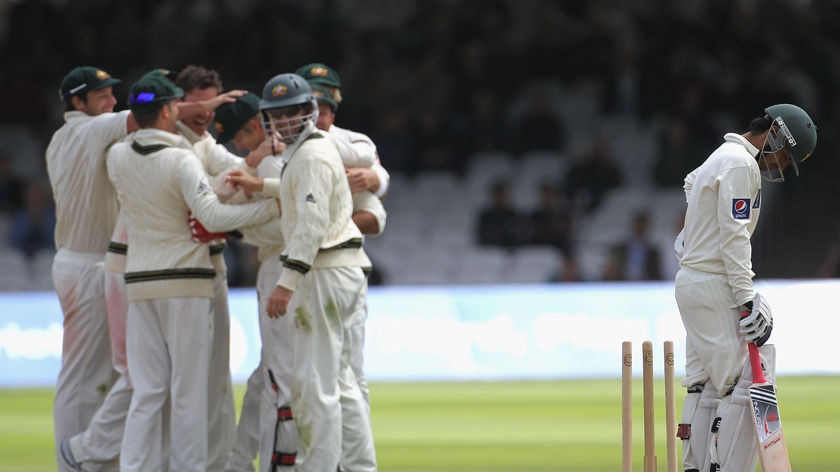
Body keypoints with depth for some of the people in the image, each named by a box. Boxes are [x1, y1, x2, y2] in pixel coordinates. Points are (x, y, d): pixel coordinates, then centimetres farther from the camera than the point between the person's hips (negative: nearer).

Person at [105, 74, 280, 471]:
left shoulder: (118, 157, 3)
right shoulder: (182, 160, -13)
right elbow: (212, 216, -23)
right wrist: (274, 206, -20)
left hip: (139, 282, 5)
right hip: (187, 281, -5)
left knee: (147, 390, 7)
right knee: (189, 390, 1)